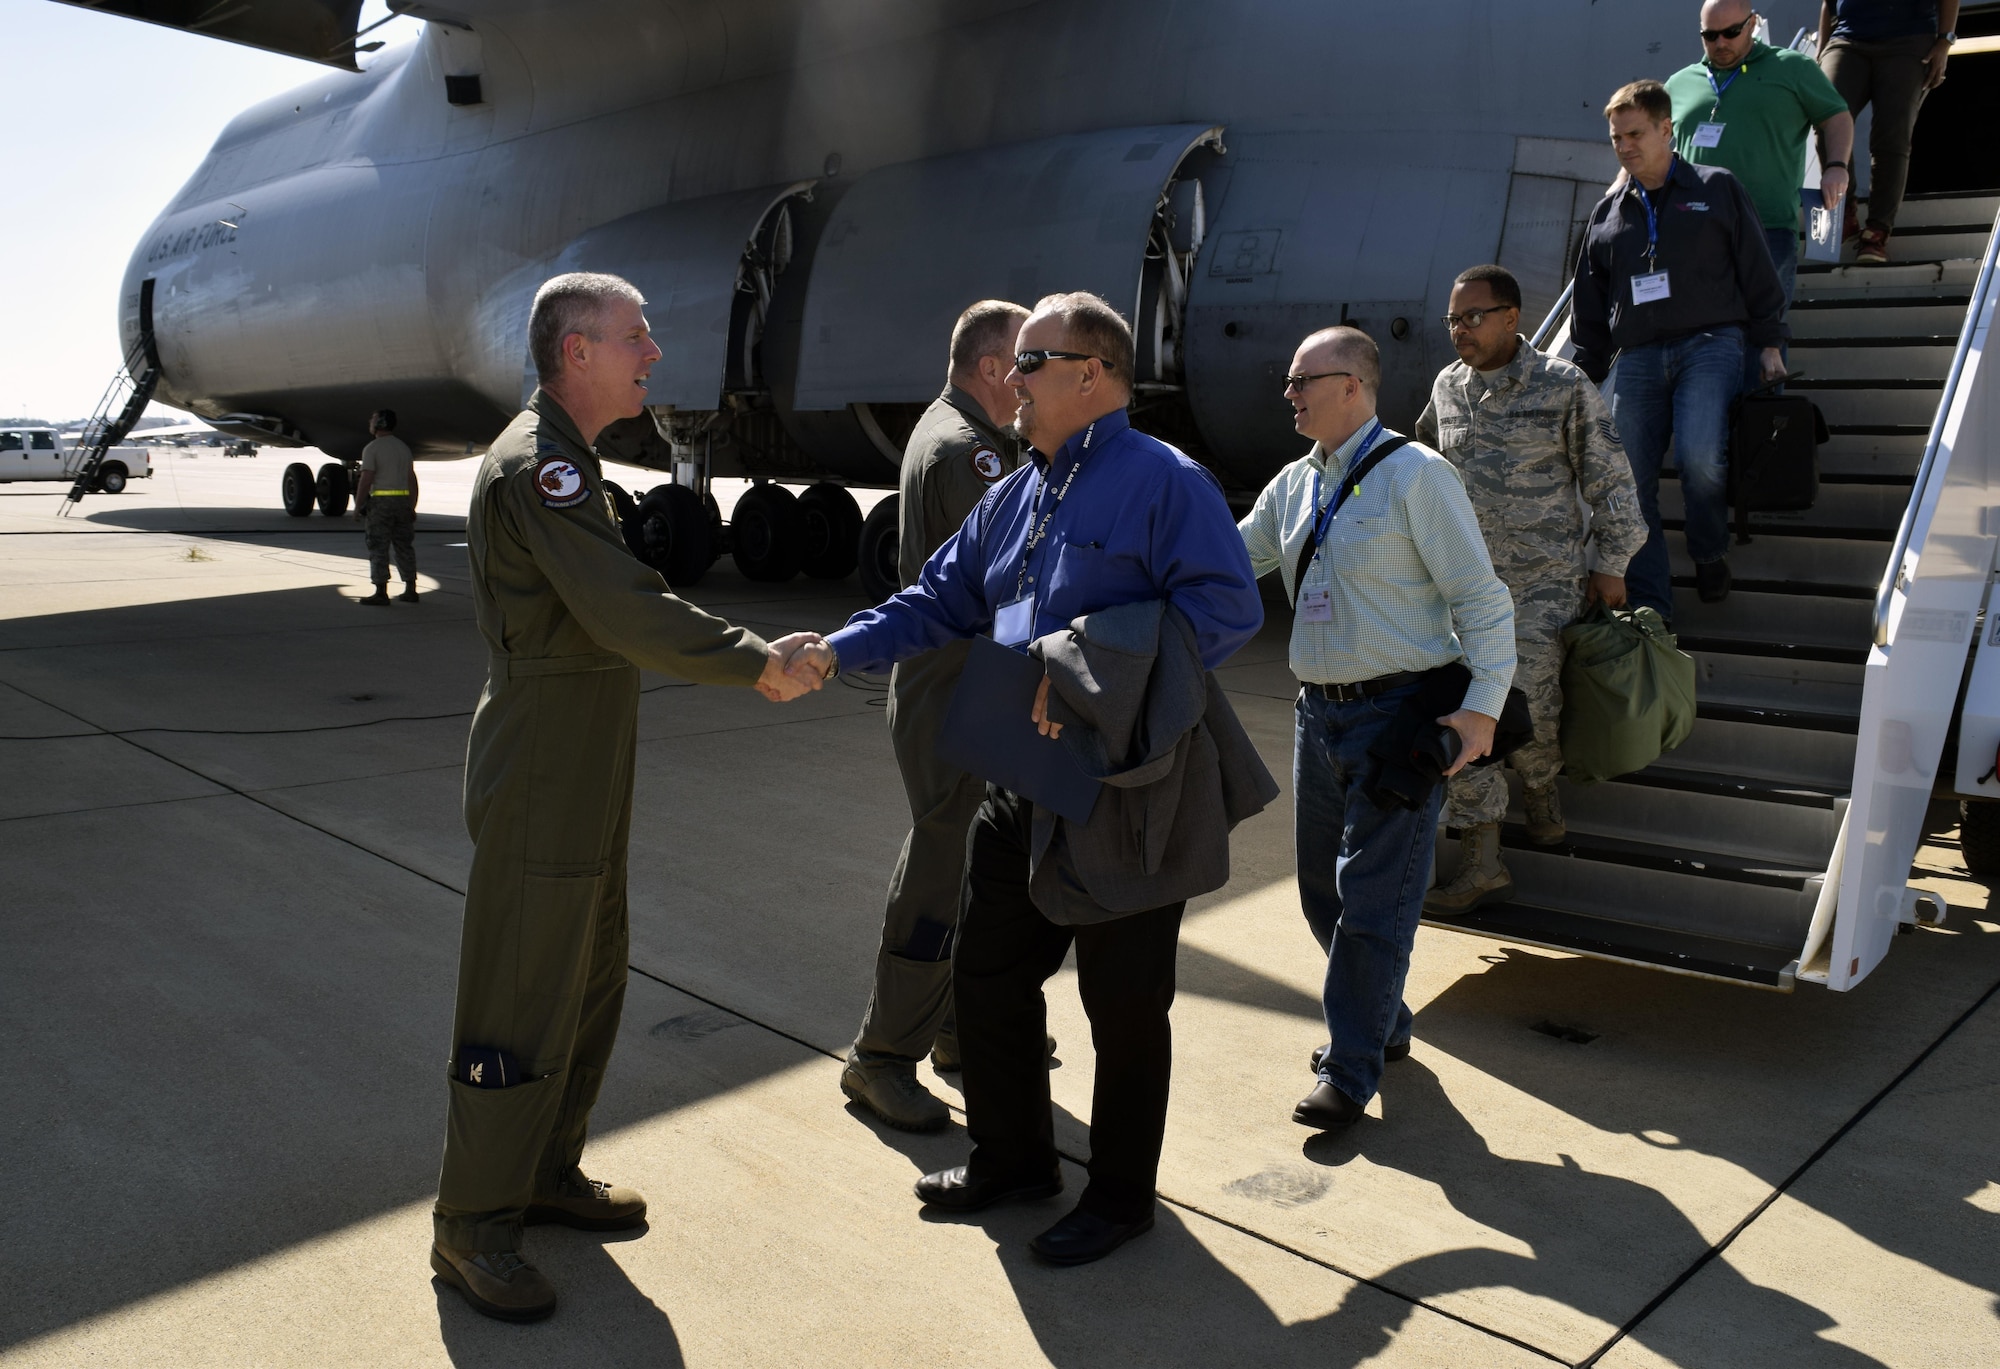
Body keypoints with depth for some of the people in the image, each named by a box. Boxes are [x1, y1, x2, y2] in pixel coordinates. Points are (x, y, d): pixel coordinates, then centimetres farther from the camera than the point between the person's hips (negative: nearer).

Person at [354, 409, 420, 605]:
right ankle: (410, 590, 13)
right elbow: (412, 479, 11)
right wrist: (412, 507, 15)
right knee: (405, 546, 10)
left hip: (381, 502, -6)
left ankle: (381, 592, -3)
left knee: (379, 548, -2)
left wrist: (357, 506, -6)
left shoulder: (372, 448, -7)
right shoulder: (403, 447, 12)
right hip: (403, 501, 6)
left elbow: (366, 480, -13)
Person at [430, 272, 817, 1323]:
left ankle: (546, 1172, 34)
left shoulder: (565, 461, 15)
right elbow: (627, 613, -27)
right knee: (521, 1003, -1)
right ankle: (470, 1226, 14)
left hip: (587, 782, 10)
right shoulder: (534, 465, -18)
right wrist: (756, 663, -20)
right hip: (538, 790, -10)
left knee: (590, 978, 18)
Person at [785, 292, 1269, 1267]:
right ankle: (1012, 1157, 38)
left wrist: (1082, 671, -25)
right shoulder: (1014, 497, 14)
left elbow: (1229, 605, -21)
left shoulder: (1163, 481, -11)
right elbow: (939, 601, 17)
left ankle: (1121, 1196, 28)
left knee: (1123, 1005, 7)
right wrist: (837, 651, 2)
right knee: (986, 972, 17)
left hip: (1128, 797, -8)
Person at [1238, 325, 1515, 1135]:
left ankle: (1350, 1070, 9)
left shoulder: (1415, 474, -10)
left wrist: (1483, 704, -19)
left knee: (1374, 895, -3)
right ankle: (1382, 1024, 36)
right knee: (1323, 887, 16)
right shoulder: (1293, 486, 10)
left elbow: (1480, 596, -11)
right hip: (1319, 710, 8)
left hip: (1398, 711, -7)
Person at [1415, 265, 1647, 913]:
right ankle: (1481, 862, 2)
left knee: (1530, 703, -4)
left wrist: (1612, 563, -3)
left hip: (1544, 580, -4)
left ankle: (1542, 794, 32)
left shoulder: (1563, 386, -6)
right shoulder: (1448, 386, 7)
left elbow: (1610, 478, -2)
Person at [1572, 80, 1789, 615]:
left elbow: (1757, 272, 10)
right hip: (1635, 358, 3)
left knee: (1699, 456, -24)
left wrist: (1768, 343, 4)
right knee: (1631, 481, -7)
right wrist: (1588, 373, 16)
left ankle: (1710, 556, 4)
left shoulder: (1718, 190, 10)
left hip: (1710, 344, -3)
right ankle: (1648, 606, -2)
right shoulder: (1606, 213, 17)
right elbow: (1589, 307, 20)